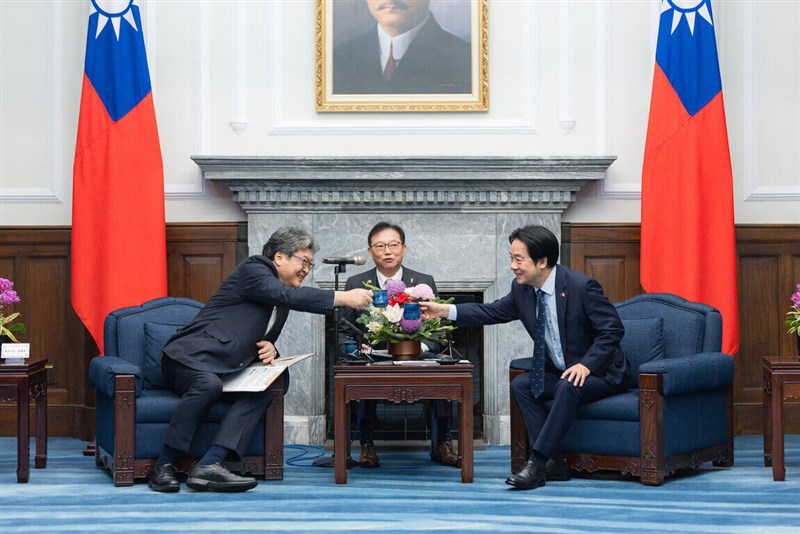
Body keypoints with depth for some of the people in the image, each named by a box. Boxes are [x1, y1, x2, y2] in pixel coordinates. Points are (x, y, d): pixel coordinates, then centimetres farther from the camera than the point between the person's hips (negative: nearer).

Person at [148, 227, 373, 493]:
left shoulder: (281, 303, 19)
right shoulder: (252, 270, -7)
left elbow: (262, 341, 27)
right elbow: (289, 296, -24)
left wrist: (269, 349, 1)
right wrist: (344, 298, -25)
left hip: (222, 371, 8)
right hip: (189, 358, -8)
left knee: (262, 391, -19)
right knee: (208, 385, -37)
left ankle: (208, 465, -32)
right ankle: (164, 466, -26)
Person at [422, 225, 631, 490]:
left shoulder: (581, 286, -23)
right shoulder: (522, 289, -2)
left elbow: (613, 329, -21)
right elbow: (493, 312, 8)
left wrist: (586, 364, -30)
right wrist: (445, 311, -2)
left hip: (601, 372, -8)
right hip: (558, 371, 8)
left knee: (568, 387, -34)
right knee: (521, 384, -11)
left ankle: (537, 463, -30)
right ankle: (553, 462, -13)